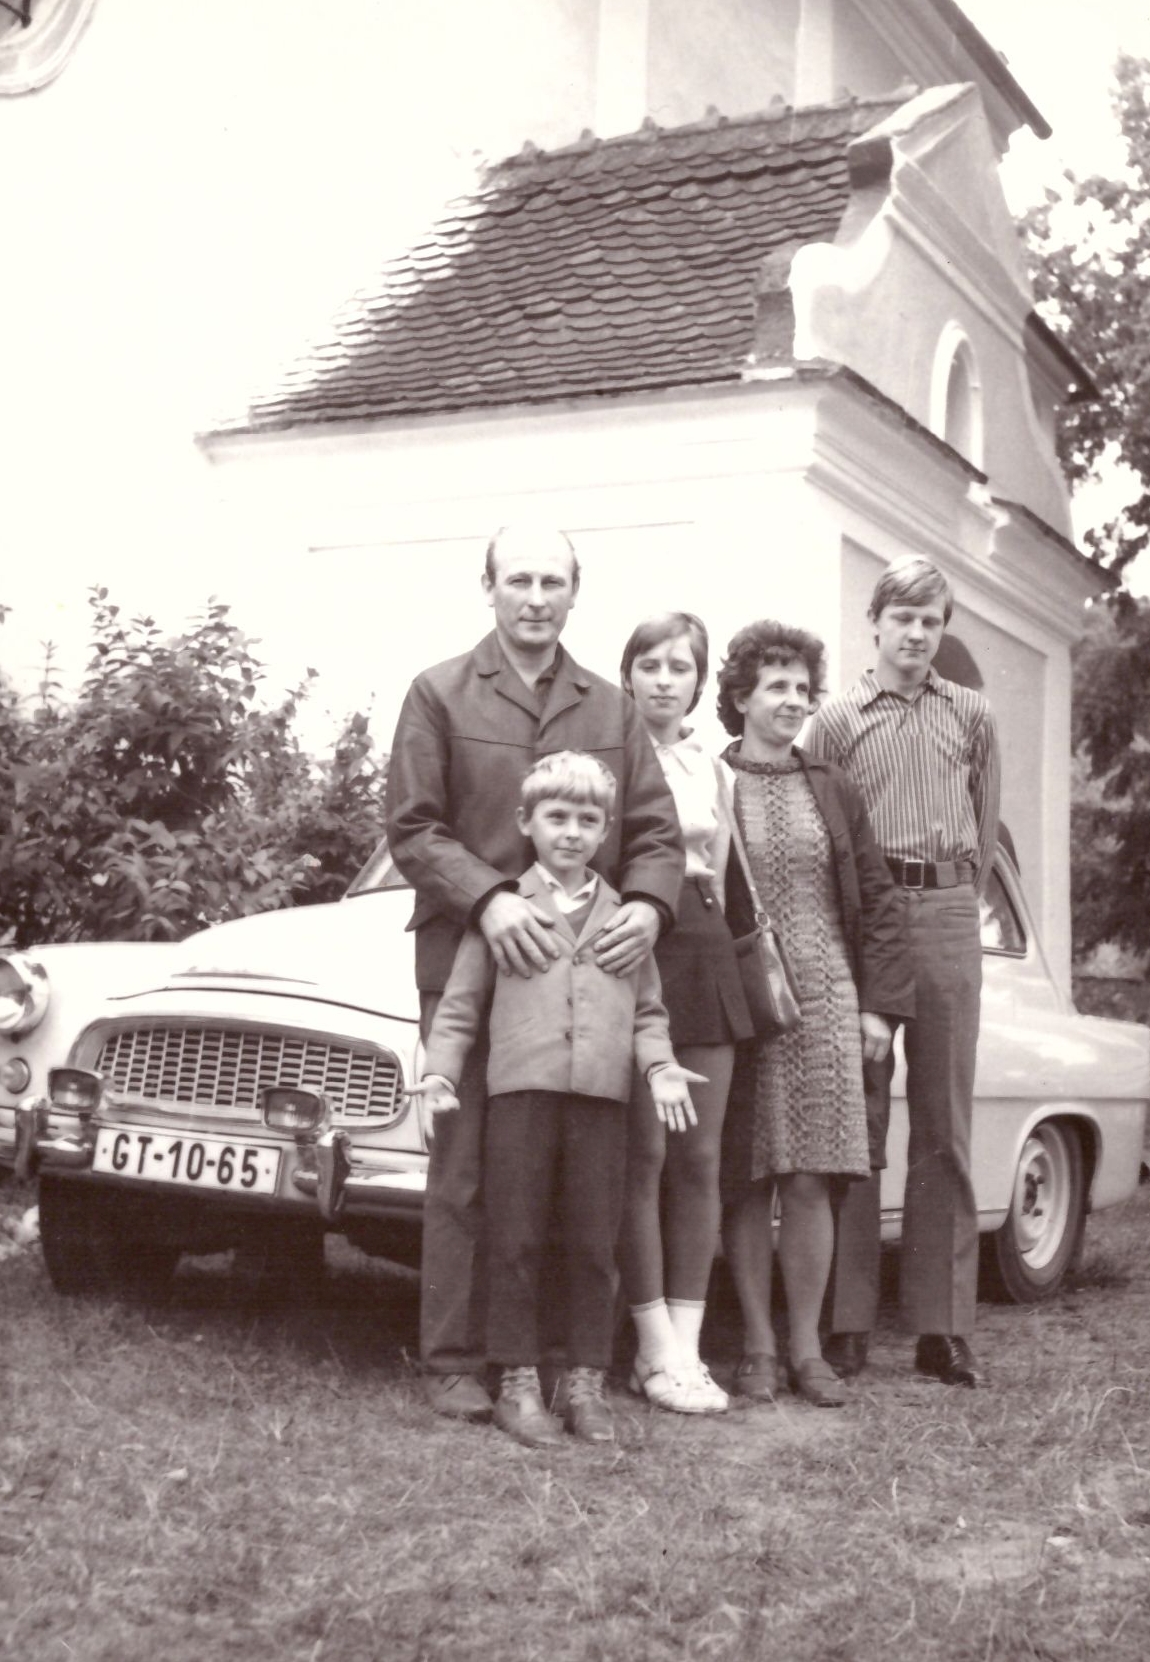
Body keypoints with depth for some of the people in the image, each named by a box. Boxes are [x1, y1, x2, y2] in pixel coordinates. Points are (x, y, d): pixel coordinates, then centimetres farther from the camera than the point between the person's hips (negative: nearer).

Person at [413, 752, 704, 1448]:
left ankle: (588, 1383, 15)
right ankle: (519, 1382, 10)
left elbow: (647, 1008, 15)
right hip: (521, 1090, -2)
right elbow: (462, 1000, 6)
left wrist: (660, 1065, -1)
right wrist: (441, 1071, -4)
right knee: (517, 1244, 1)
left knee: (594, 1248, 5)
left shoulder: (625, 915, 13)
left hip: (604, 1100, 2)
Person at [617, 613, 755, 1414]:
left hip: (706, 953, 5)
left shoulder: (713, 768, 17)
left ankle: (687, 1345, 7)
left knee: (699, 1159, 3)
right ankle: (657, 1351, -1)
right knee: (643, 1154, -7)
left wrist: (724, 954, 13)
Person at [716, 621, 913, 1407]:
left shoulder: (833, 790, 11)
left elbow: (877, 899, 12)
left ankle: (807, 1348, 10)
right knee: (747, 1185, 2)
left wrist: (881, 1004, 5)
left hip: (825, 1000, 2)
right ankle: (758, 1347, 12)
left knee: (809, 1183, 0)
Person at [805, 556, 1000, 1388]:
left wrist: (956, 903, 11)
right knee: (856, 1122, -1)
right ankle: (848, 1322, 3)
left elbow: (985, 830, 17)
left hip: (947, 919, 2)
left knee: (945, 1124, 3)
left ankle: (944, 1326, 7)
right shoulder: (837, 720, 6)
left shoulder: (972, 717, 12)